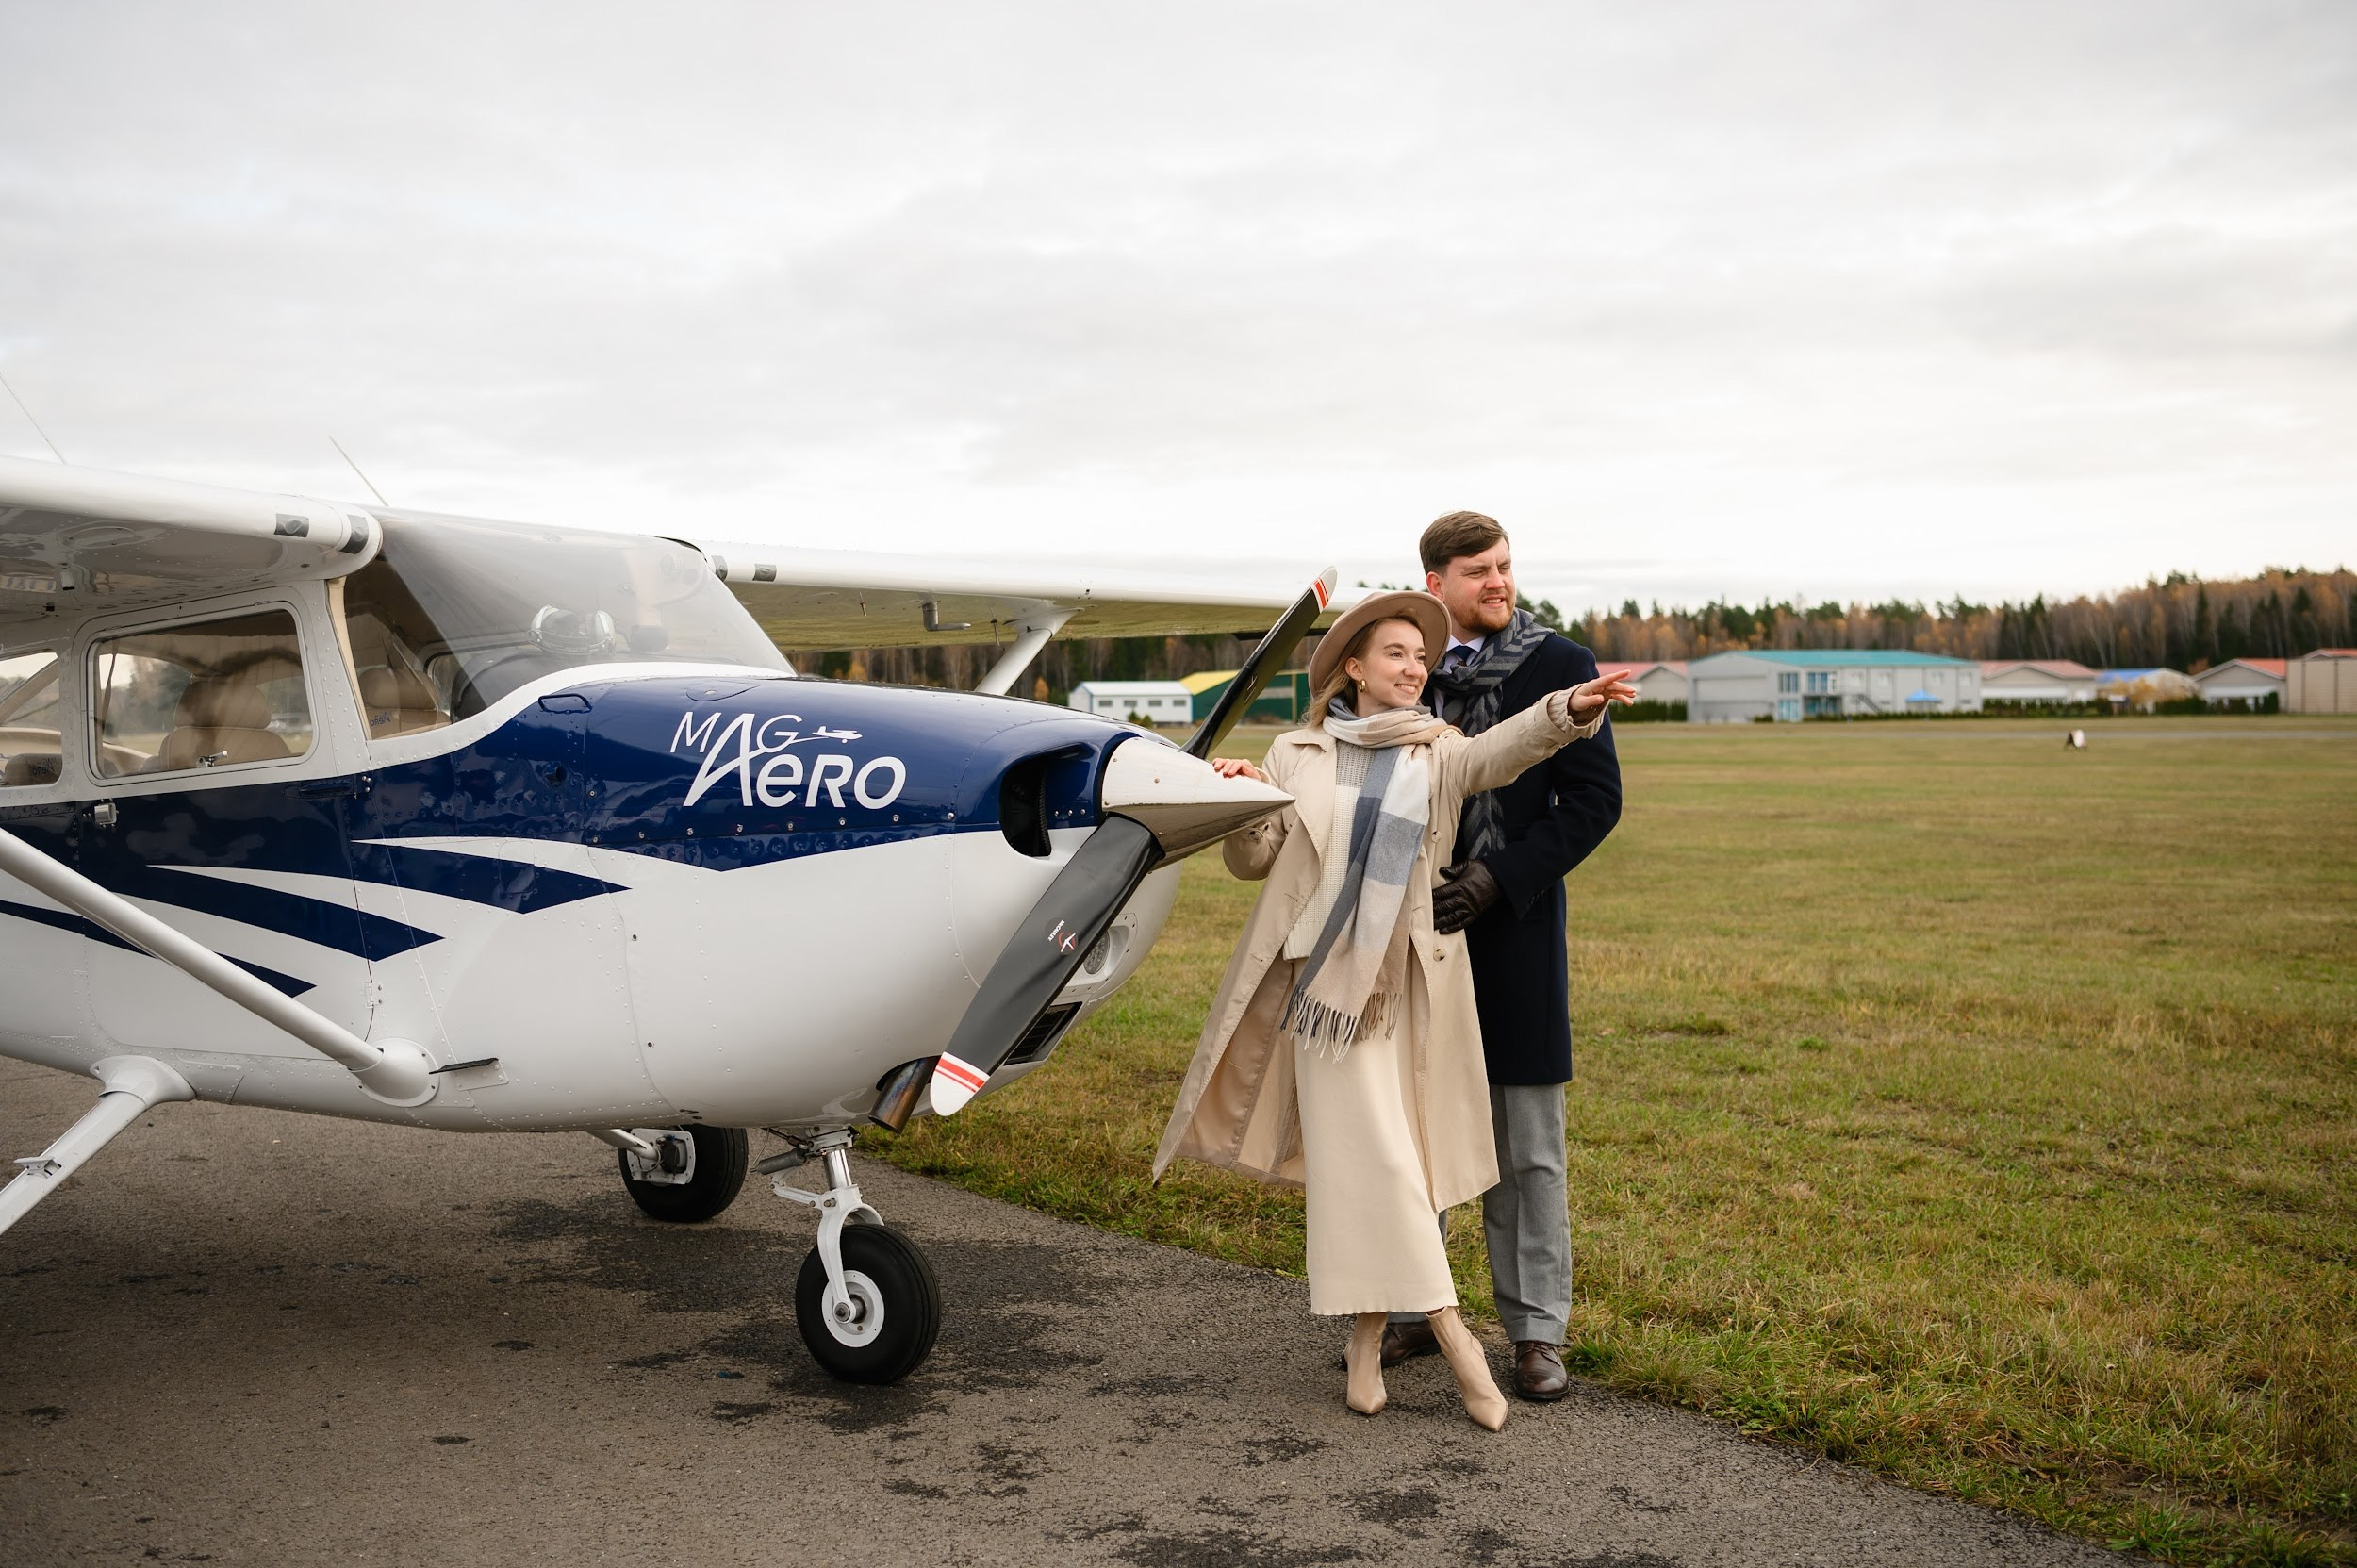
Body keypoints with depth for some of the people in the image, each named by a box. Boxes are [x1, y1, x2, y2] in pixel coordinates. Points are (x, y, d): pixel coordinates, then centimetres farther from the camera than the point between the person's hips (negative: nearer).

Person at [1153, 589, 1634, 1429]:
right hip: (1325, 978, -1)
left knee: (1391, 1158, 4)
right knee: (1368, 1154, -6)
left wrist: (1570, 709, -34)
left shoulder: (1437, 753, 7)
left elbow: (1499, 752, -15)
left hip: (1410, 983, 1)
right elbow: (1254, 862, 10)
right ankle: (1448, 1330, -1)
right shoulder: (1297, 755, 8)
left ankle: (1367, 1336, 16)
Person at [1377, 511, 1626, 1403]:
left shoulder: (1560, 668, 0)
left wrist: (1499, 878, -14)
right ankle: (1414, 1311, 23)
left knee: (1526, 1148, 3)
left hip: (1512, 931, -3)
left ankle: (1537, 1331, 13)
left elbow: (1595, 800, -4)